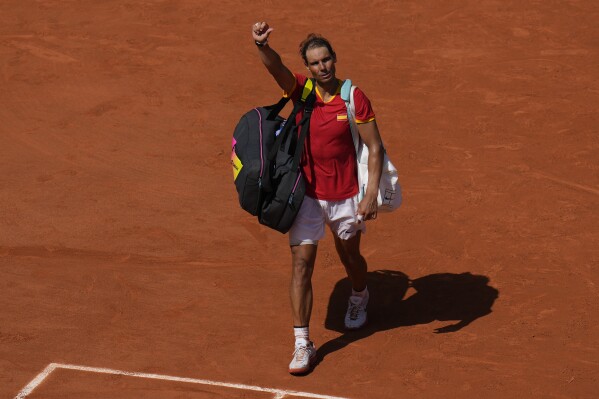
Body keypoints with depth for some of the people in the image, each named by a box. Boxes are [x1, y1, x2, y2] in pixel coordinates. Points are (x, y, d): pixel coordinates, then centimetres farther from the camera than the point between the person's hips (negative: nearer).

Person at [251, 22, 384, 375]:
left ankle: (359, 297, 55)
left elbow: (375, 147, -9)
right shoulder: (300, 90, -9)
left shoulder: (355, 98, -12)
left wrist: (372, 193, -17)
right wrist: (262, 45, -52)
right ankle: (303, 344, 0)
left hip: (346, 196, 0)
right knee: (301, 263, -6)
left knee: (350, 257, 19)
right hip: (307, 194, 1)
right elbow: (275, 66, -30)